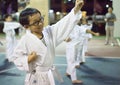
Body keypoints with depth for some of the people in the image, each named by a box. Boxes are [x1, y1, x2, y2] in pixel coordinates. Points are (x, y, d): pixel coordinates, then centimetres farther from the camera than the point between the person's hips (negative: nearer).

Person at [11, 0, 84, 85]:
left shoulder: (49, 32, -3)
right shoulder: (25, 40, -17)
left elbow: (64, 23, -9)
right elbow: (16, 58, -8)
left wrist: (76, 10, -19)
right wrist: (28, 60, -26)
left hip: (49, 75, 5)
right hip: (35, 77, -5)